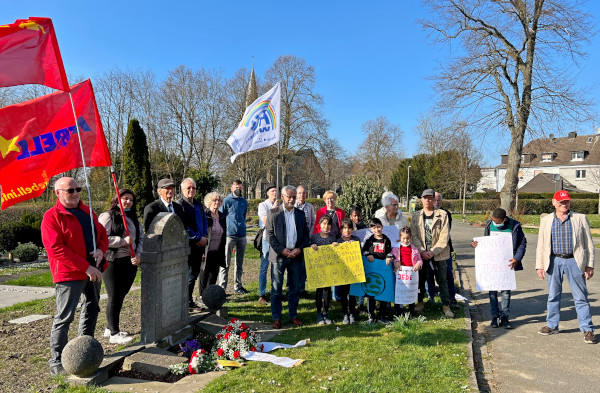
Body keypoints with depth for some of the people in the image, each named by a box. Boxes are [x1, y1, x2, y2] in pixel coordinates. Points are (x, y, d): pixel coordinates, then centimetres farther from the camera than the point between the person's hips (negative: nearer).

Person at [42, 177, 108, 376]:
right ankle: (56, 363, 10)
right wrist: (86, 267, -21)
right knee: (64, 318, -3)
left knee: (91, 310, 17)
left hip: (94, 271, 8)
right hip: (69, 274, -8)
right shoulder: (52, 216, -10)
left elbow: (102, 234, 17)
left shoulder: (87, 211, 13)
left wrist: (101, 250, -6)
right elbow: (57, 249, -18)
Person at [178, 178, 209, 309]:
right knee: (190, 274, -2)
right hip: (188, 245, -7)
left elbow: (204, 221, 20)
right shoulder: (179, 205, -9)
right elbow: (182, 227, -15)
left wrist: (205, 237, 4)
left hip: (200, 244, 7)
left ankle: (189, 301, 24)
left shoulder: (198, 204, 15)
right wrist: (198, 238, -14)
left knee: (195, 273, 13)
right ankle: (188, 302, 10)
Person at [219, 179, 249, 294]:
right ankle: (222, 287, 2)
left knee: (239, 263, 12)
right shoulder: (227, 201, -3)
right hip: (229, 235, -5)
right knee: (225, 263, -4)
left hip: (242, 236, 5)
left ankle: (238, 286, 22)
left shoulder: (244, 202, 13)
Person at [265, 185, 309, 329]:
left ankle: (293, 316, 23)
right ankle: (276, 318, 12)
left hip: (296, 256, 3)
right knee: (276, 289, 2)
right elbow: (269, 234, -4)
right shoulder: (273, 213, 0)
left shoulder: (300, 214, 10)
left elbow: (306, 234, 11)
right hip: (279, 256, -3)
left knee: (294, 288, 11)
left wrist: (300, 248, -5)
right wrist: (282, 250, -12)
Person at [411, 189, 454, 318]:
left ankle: (446, 305, 13)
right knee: (421, 278, 10)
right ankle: (420, 302, 25)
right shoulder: (416, 216, 6)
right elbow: (414, 235, 0)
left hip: (438, 254, -2)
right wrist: (422, 251, -11)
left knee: (442, 280, 3)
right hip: (421, 253, 2)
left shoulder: (442, 215, -1)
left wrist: (433, 252, -13)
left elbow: (444, 236, -6)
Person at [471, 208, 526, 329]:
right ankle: (495, 316, 14)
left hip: (507, 264, -2)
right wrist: (475, 243, -5)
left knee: (506, 290, 3)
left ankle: (505, 317, 14)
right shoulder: (489, 224, 4)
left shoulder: (514, 226, -5)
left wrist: (517, 258, -10)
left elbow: (522, 243, 2)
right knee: (492, 290, 4)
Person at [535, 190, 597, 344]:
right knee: (553, 295, 11)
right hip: (554, 261, 2)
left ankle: (587, 330, 11)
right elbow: (541, 244, 9)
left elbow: (589, 243, 5)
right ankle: (552, 325, 24)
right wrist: (539, 266, 4)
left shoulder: (580, 218, 5)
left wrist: (590, 265, 0)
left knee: (581, 297, 1)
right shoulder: (546, 220, 9)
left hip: (574, 261, -2)